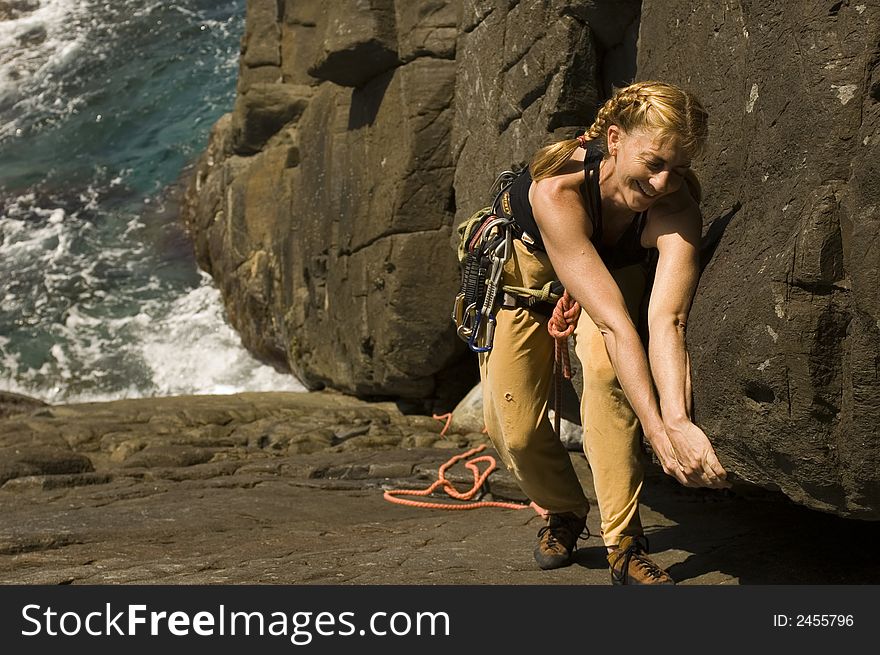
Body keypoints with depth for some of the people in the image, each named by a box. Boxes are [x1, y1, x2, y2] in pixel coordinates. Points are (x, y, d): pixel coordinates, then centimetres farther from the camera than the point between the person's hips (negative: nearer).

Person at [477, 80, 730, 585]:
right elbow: (613, 321, -48)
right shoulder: (556, 188, -43)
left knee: (604, 362, -31)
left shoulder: (677, 209, -34)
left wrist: (679, 421, -61)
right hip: (526, 268, -1)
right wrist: (657, 430, -52)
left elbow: (668, 322, -46)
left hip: (619, 269, 1)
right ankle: (564, 512, 30)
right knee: (513, 430, -5)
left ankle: (625, 544, -18)